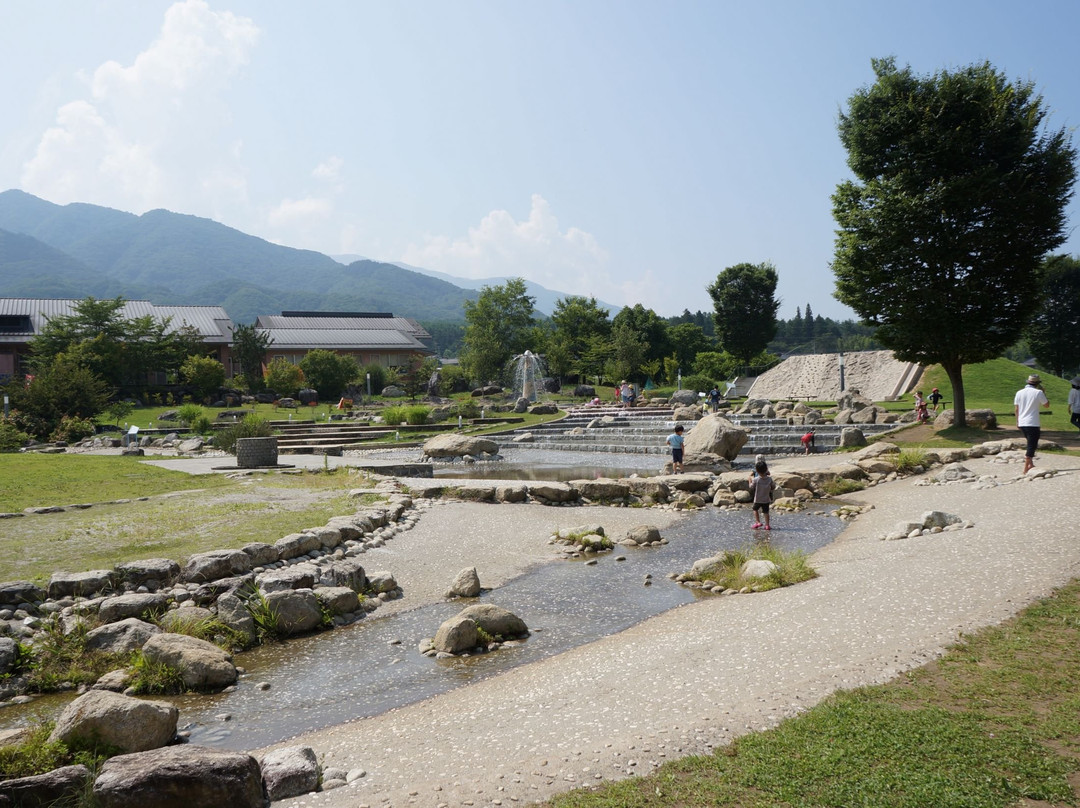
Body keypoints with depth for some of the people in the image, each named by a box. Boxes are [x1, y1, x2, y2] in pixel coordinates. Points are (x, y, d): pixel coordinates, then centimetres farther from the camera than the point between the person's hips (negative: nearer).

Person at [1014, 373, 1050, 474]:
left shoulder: (1019, 392, 6)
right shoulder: (1038, 392, -9)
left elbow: (1016, 409, 9)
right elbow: (1047, 405, 4)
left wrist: (1017, 421, 19)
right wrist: (1043, 392, 10)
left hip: (1022, 423, 6)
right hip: (1033, 424, -6)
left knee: (1031, 444, 22)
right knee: (1031, 446, 0)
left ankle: (1030, 464, 20)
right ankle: (1026, 469, -2)